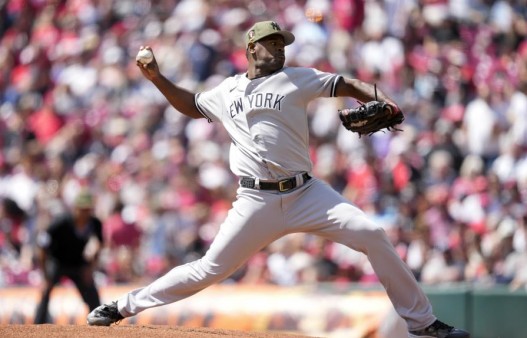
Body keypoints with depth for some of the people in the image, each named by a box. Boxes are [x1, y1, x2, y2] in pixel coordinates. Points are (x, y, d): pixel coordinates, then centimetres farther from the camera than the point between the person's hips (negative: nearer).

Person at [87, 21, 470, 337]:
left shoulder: (296, 79, 6)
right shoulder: (226, 92, 13)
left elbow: (349, 86, 0)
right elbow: (192, 105, 32)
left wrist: (382, 99, -18)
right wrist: (157, 78, 21)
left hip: (306, 193, 0)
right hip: (256, 202, 0)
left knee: (371, 234, -15)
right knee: (210, 269, -4)